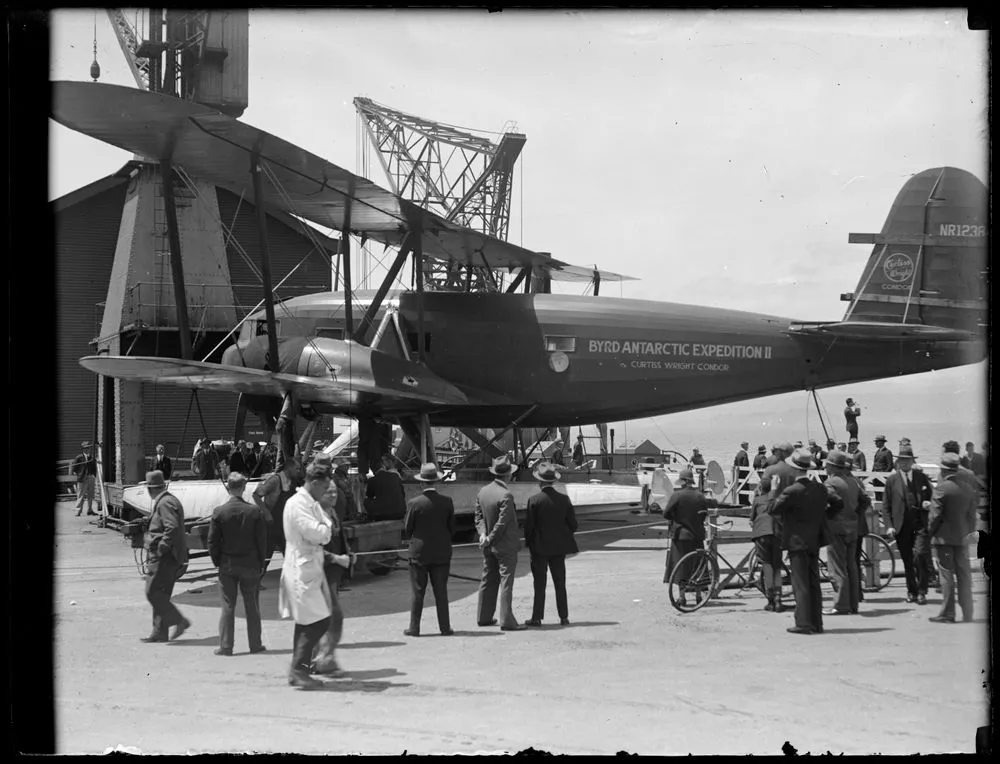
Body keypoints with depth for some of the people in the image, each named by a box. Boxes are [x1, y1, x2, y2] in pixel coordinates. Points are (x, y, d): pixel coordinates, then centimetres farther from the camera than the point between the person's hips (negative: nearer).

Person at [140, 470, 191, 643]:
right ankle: (160, 632, 15)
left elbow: (172, 528, -26)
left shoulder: (165, 503, -15)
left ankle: (180, 621, -5)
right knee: (161, 594, 12)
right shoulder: (169, 500, 16)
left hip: (164, 557, -10)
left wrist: (161, 548, -21)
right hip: (168, 557, 10)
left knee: (153, 592, -9)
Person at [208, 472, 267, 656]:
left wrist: (217, 562, 7)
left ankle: (225, 646, 6)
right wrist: (260, 563, 7)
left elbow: (212, 541, -5)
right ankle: (255, 644, 14)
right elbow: (262, 541, -4)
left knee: (228, 606, 6)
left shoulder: (219, 512, -8)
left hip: (227, 565, 0)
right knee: (252, 606, 10)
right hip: (250, 565, 0)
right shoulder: (254, 511, -8)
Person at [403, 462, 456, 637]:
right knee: (441, 591, 9)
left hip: (419, 552, -2)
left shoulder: (414, 503, -12)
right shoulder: (447, 501, -6)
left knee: (417, 592, 5)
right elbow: (452, 528, 2)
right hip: (442, 553, 2)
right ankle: (445, 627, 10)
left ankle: (414, 628, 8)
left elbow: (407, 530, -4)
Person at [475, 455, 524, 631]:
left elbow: (479, 515, 6)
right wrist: (490, 538, -9)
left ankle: (483, 617, 21)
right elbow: (502, 523, -20)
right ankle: (506, 621, -3)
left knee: (488, 580, 15)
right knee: (506, 582, -4)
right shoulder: (506, 495, -21)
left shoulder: (483, 491, 3)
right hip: (505, 546, -7)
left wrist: (483, 534, -4)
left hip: (489, 547, 8)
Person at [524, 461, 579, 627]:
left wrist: (528, 542, 5)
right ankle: (564, 617, 13)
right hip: (559, 547, 3)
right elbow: (573, 524, 0)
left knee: (539, 584, 3)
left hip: (540, 547, -3)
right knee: (560, 584, 10)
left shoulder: (534, 500, -13)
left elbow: (529, 525, -11)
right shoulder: (564, 499, -3)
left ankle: (537, 617, 5)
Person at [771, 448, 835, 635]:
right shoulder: (820, 489, 2)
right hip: (815, 541, 6)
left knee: (800, 584, -4)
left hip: (797, 542, -6)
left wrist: (775, 492, 2)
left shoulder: (791, 491, -18)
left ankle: (804, 624, -5)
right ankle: (816, 623, 15)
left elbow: (773, 510, -12)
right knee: (814, 583, 11)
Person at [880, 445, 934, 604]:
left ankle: (921, 592, -5)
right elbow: (885, 506, 5)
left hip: (921, 524, -1)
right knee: (907, 561, 6)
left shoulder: (921, 477, 9)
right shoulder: (892, 480, 6)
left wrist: (929, 504, -6)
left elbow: (932, 496, 18)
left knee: (920, 555, -15)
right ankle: (911, 591, 21)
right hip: (902, 526, 1)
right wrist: (889, 526, -6)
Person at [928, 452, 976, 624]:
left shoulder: (941, 488, -12)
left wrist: (931, 531, 0)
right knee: (963, 575, 9)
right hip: (962, 537, 5)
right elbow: (972, 515, 11)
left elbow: (935, 515, -14)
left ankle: (947, 614, 1)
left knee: (947, 575, -2)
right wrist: (968, 534, 19)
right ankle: (967, 614, 12)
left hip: (944, 537, -5)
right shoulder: (967, 489, 6)